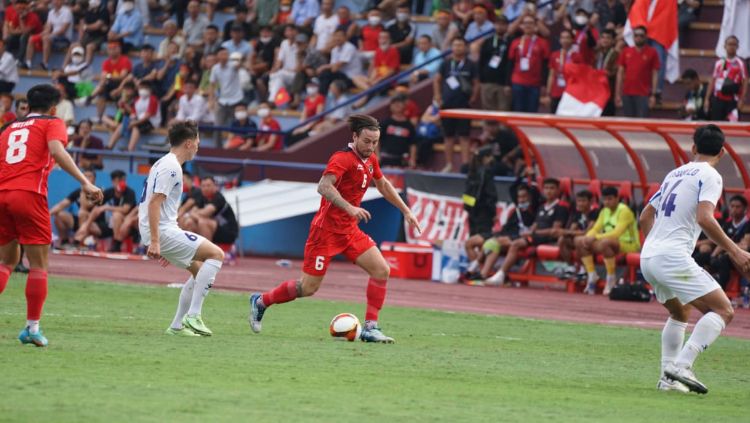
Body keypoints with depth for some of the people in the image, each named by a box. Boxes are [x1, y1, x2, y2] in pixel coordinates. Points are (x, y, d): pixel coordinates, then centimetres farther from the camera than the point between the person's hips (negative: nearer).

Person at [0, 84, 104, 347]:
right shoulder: (52, 123, 9)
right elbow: (57, 151, -10)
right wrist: (85, 183, -17)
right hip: (29, 195, -5)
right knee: (38, 264, 3)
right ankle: (32, 327, -1)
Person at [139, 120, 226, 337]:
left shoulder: (164, 164, 19)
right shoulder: (171, 167, -13)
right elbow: (154, 203, -22)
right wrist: (154, 242, -27)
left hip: (162, 232, 10)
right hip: (163, 231, -10)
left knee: (200, 270, 17)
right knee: (216, 254, -11)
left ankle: (177, 325, 16)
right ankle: (192, 315, -14)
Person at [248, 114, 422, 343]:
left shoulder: (370, 160, 8)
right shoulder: (343, 159, -18)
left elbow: (383, 185, 27)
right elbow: (324, 186, -34)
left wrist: (406, 211, 27)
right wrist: (349, 208, -44)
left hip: (350, 230, 8)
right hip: (327, 229, -8)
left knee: (382, 270, -8)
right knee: (308, 287, -3)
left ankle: (370, 328, -4)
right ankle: (261, 302, 20)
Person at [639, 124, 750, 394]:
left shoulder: (675, 174, 21)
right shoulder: (710, 176, -3)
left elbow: (645, 217, 27)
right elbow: (704, 218, -19)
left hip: (648, 258, 9)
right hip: (673, 257, -9)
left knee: (680, 313, 28)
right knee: (723, 311, -9)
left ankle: (668, 377, 18)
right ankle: (682, 366, -23)